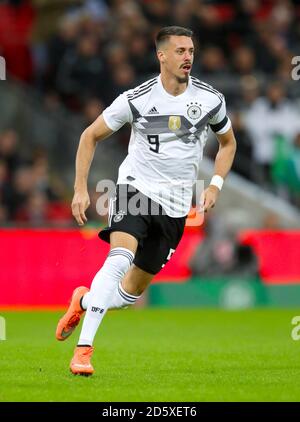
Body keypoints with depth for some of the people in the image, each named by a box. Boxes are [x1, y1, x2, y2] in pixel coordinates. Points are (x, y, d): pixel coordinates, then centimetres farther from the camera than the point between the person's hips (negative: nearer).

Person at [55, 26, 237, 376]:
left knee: (132, 291, 6)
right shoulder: (137, 99, -9)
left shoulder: (210, 99, -2)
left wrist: (215, 185, 3)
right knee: (119, 259, -29)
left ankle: (84, 301, 39)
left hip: (175, 206, 3)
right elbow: (91, 136, 3)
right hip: (136, 188, -3)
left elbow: (227, 142, 18)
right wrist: (80, 188, -3)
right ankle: (83, 349, -28)